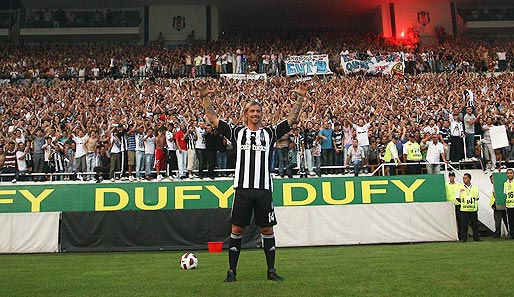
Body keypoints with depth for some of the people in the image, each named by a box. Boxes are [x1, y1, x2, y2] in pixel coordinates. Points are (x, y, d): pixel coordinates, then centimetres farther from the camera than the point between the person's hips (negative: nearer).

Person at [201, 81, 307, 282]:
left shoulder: (269, 133, 11)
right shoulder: (237, 132, 10)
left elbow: (291, 119, 12)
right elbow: (214, 120, 9)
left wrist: (299, 99, 8)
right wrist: (205, 99, 5)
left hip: (264, 190, 1)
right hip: (242, 189, -1)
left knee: (267, 229, 7)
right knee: (237, 229, 4)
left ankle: (271, 270, 18)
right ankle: (232, 271, 14)